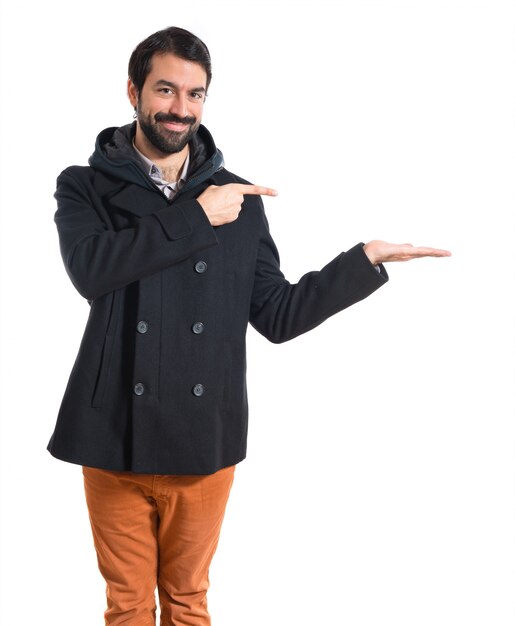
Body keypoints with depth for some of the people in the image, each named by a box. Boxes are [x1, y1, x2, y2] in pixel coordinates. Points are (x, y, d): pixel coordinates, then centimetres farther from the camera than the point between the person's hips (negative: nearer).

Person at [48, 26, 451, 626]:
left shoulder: (239, 199, 5)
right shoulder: (85, 188, 0)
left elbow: (277, 315, 6)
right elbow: (90, 268, -21)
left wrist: (368, 258, -1)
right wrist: (196, 218, -18)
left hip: (204, 442, 2)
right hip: (116, 440, -1)